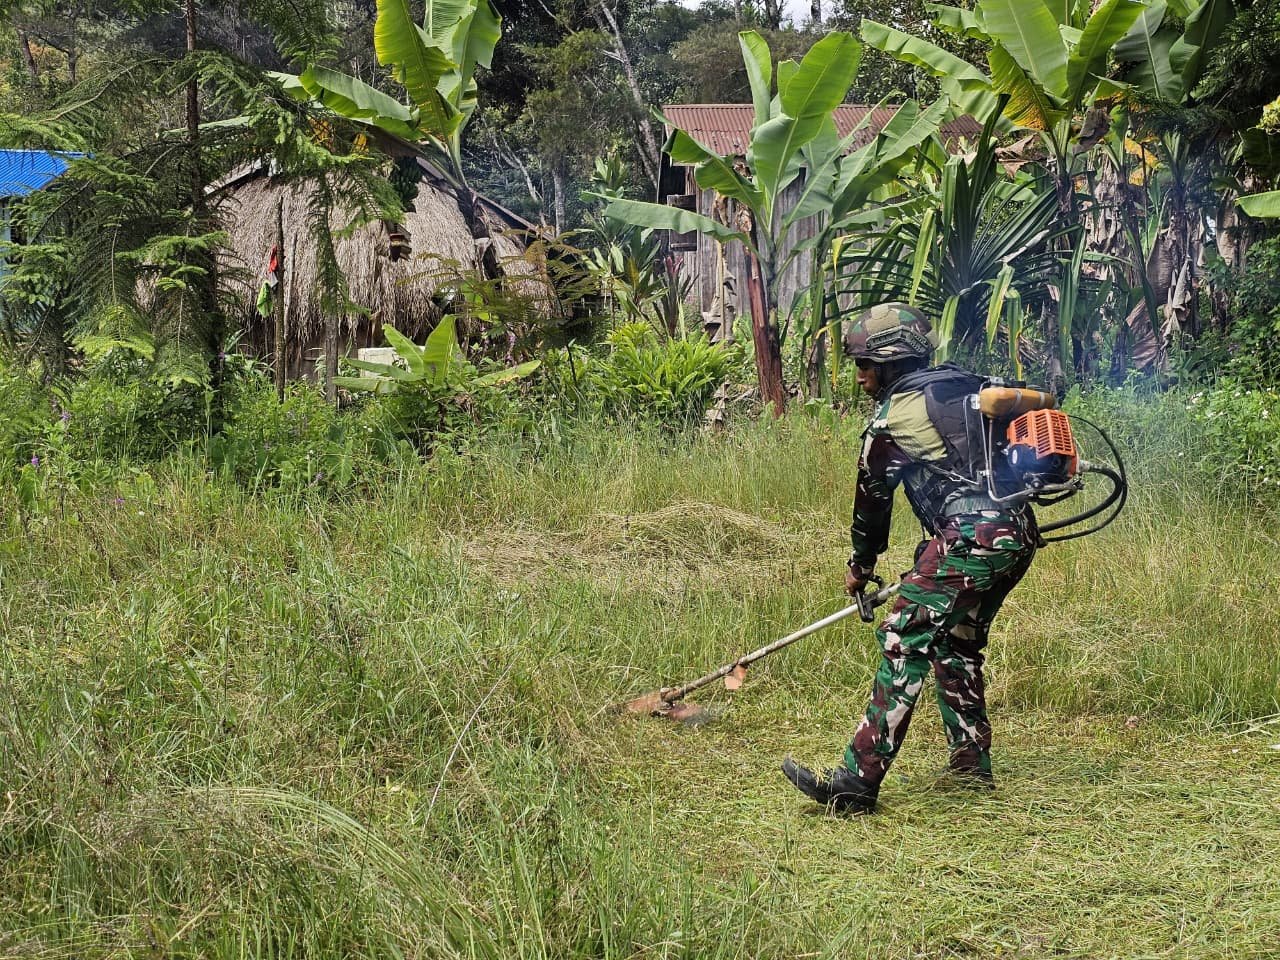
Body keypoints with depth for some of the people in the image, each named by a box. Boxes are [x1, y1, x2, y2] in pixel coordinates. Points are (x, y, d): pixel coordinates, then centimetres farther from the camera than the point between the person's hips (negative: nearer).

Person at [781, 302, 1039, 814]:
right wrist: (929, 562, 37)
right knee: (956, 643, 22)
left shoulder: (895, 413, 2)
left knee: (905, 643, -10)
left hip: (972, 535, -9)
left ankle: (857, 781, -16)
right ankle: (972, 765, 26)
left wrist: (860, 566, 27)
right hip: (1020, 532, 9)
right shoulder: (965, 389, 24)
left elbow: (873, 497, 11)